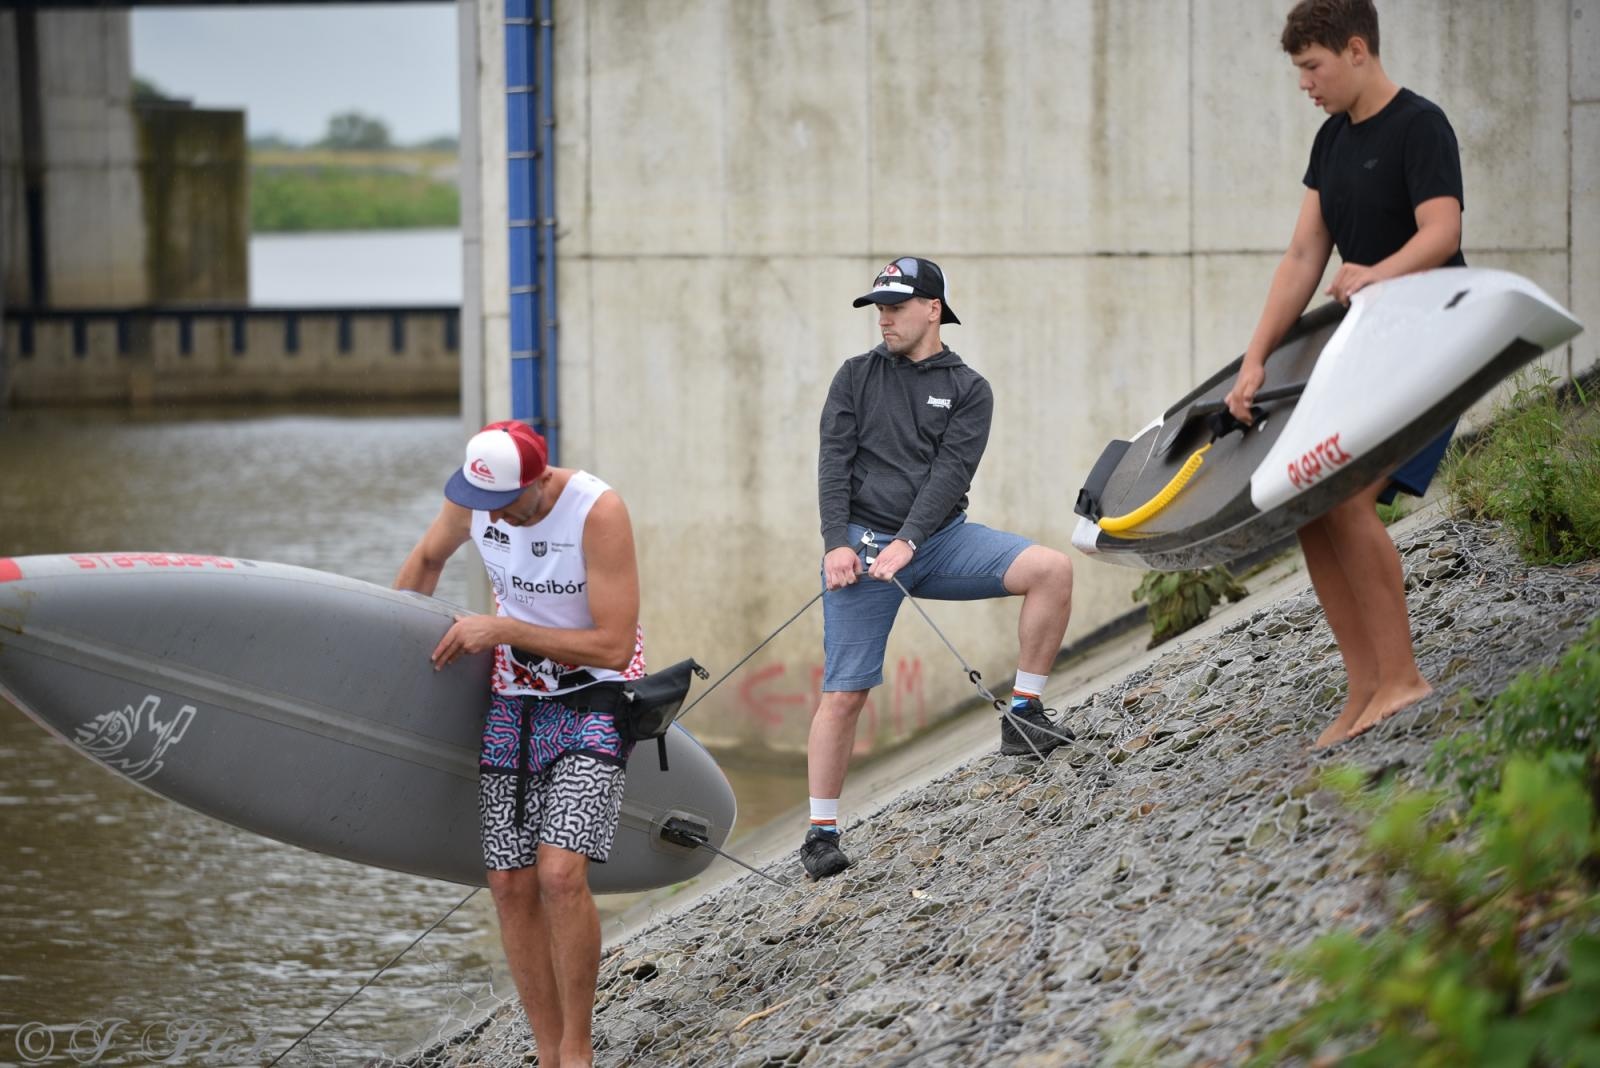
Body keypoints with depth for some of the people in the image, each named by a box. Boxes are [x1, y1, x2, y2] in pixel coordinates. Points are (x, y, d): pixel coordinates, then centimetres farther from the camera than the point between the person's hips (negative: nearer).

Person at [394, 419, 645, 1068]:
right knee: (511, 886, 0)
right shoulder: (473, 498, -6)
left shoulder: (598, 512, -23)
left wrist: (501, 630, -22)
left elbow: (613, 647, -23)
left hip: (592, 703, -5)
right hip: (511, 699, 5)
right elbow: (427, 558, 17)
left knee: (560, 873, -21)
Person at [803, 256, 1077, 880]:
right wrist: (837, 543, -13)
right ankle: (822, 832, 2)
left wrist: (908, 542, -19)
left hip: (938, 539, 1)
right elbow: (834, 461, 0)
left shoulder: (967, 390, 7)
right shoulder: (857, 377, 9)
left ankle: (1024, 715, -12)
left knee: (1051, 570, -19)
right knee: (844, 692, -7)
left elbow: (951, 472, -5)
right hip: (862, 545, -1)